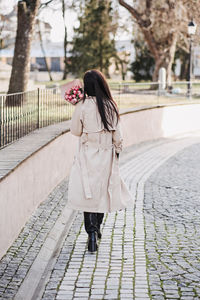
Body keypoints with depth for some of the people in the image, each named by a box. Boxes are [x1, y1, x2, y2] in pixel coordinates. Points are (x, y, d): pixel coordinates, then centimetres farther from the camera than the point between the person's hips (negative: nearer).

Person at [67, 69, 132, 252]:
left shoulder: (83, 106, -12)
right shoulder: (111, 105, -3)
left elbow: (76, 131, -3)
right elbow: (117, 134, 1)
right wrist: (117, 150, 14)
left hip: (88, 155, -3)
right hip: (106, 155, 3)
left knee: (88, 193, 1)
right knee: (102, 191, 16)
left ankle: (92, 233, -10)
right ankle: (97, 228, 30)